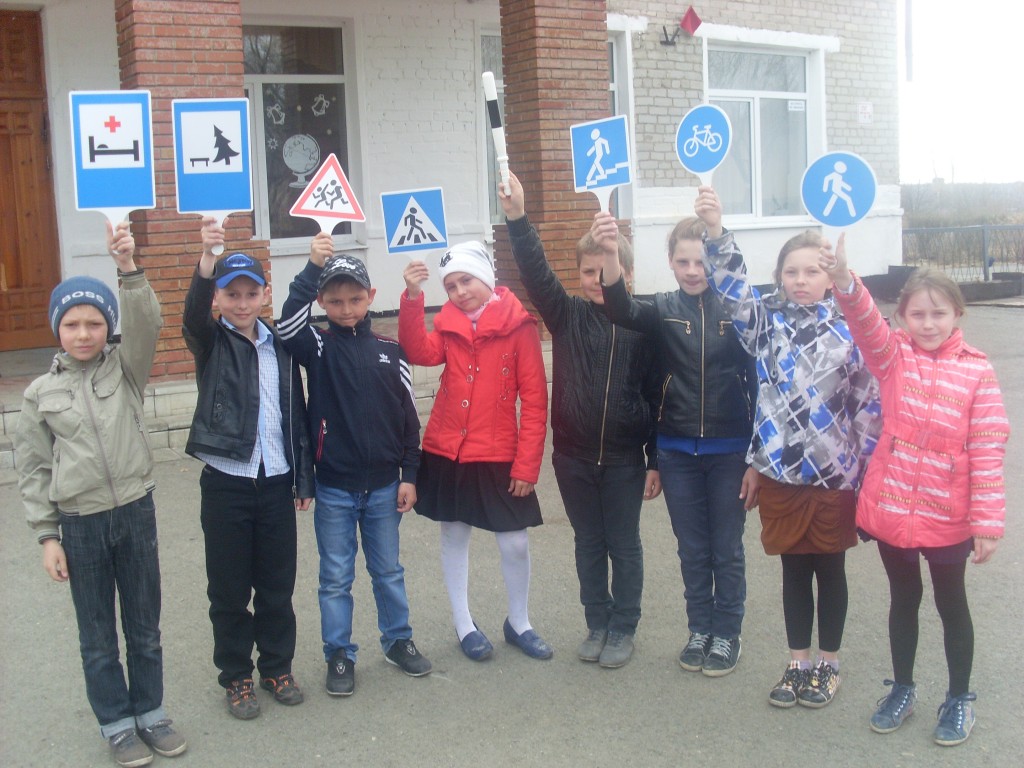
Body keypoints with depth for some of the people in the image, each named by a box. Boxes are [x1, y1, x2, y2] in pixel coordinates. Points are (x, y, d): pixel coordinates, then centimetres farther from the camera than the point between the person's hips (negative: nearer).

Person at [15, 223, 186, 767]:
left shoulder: (125, 369, -1)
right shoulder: (40, 393, -1)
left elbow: (146, 326, -20)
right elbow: (33, 470, 2)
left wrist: (128, 268, -34)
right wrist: (47, 536, -1)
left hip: (136, 512, 1)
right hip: (79, 523, 0)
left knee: (145, 627, 14)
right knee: (98, 637, 12)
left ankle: (149, 713, 32)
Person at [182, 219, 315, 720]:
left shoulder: (279, 345, 7)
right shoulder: (210, 342, -2)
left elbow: (297, 414, 10)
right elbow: (193, 313, -26)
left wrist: (303, 478, 8)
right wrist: (207, 260, -44)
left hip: (276, 482, 3)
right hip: (225, 483, -2)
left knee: (277, 584, 11)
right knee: (229, 589, 7)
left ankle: (277, 667, 28)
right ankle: (236, 677, 22)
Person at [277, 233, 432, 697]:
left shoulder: (389, 351, 2)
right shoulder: (318, 347, -2)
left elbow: (408, 418, 5)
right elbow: (288, 325, -25)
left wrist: (409, 476, 3)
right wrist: (313, 268, -29)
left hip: (383, 485, 2)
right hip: (333, 487, -2)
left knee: (388, 570, 15)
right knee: (336, 577, 8)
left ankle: (398, 641, 31)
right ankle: (339, 656, 20)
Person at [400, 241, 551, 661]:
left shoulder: (518, 325, -8)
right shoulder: (448, 324, 3)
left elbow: (534, 400, -9)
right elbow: (421, 352, -19)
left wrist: (527, 463, -11)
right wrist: (412, 297, -28)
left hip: (498, 456, -3)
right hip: (446, 453, 3)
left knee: (515, 543, 3)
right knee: (454, 535, 12)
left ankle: (519, 623, 25)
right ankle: (464, 626, 27)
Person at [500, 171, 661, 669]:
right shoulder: (567, 316, 0)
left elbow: (657, 397, -3)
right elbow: (536, 273, -14)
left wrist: (656, 461, -4)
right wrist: (517, 219, -27)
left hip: (624, 459, -2)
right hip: (573, 457, 2)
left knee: (624, 546, 10)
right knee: (588, 544, 14)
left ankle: (623, 629, 24)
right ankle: (597, 624, 28)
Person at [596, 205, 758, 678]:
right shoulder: (663, 311, 0)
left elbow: (757, 385, -3)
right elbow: (622, 311, -22)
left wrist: (757, 460, -5)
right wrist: (610, 253, -41)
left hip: (729, 451, -2)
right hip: (678, 452, 2)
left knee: (727, 549, 9)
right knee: (692, 549, 13)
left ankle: (727, 634, 25)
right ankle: (699, 629, 29)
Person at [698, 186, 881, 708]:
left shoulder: (849, 329, -5)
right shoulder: (767, 322, 1)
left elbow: (869, 403, -4)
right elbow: (733, 289, -16)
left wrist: (868, 470, -5)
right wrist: (715, 233, -31)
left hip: (835, 475, -2)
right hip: (779, 474, 2)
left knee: (830, 570, 12)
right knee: (794, 570, 14)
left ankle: (829, 664, 29)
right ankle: (798, 663, 29)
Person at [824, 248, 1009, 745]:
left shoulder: (977, 372, -8)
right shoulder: (893, 357, -4)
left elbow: (988, 451, -9)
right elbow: (866, 325, -25)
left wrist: (988, 522, -12)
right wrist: (844, 283, -46)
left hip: (947, 517, -2)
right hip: (889, 509, 2)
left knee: (951, 605, 15)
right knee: (903, 600, 19)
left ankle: (959, 699, 32)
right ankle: (902, 689, 36)